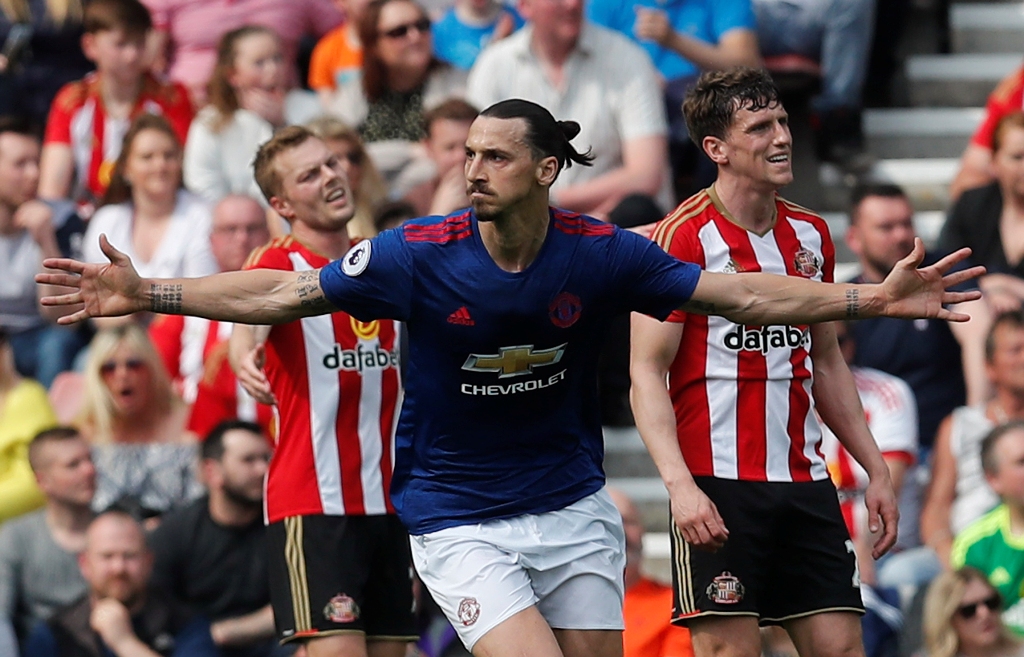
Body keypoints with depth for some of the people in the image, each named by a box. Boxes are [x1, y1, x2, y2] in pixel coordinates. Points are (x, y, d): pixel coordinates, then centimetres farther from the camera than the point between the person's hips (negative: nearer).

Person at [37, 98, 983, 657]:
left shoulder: (601, 254, -9)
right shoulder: (419, 254, -14)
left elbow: (744, 296, -5)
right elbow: (278, 295, -11)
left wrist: (873, 299, -12)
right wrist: (149, 294, -19)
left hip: (573, 507, 3)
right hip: (459, 517, -3)